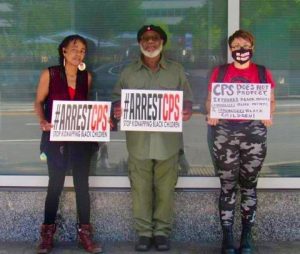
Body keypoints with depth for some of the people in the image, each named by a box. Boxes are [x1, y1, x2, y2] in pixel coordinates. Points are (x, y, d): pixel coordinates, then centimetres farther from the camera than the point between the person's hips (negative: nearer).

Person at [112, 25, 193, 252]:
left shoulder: (176, 71, 7)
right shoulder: (128, 73, 8)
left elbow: (187, 99, 8)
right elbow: (118, 99, 9)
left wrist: (186, 111, -14)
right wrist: (117, 109, -13)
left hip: (167, 141, 0)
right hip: (139, 141, 0)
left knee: (165, 189, 5)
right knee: (141, 189, 5)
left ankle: (162, 231, 18)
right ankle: (144, 232, 16)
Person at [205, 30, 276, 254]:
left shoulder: (263, 73, 7)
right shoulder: (219, 72, 7)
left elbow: (271, 101, 11)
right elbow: (211, 100, 11)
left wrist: (269, 115, -10)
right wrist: (211, 114, -9)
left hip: (254, 132, 0)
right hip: (225, 133, 0)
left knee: (249, 185, 7)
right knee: (227, 186, 2)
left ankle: (247, 235, 18)